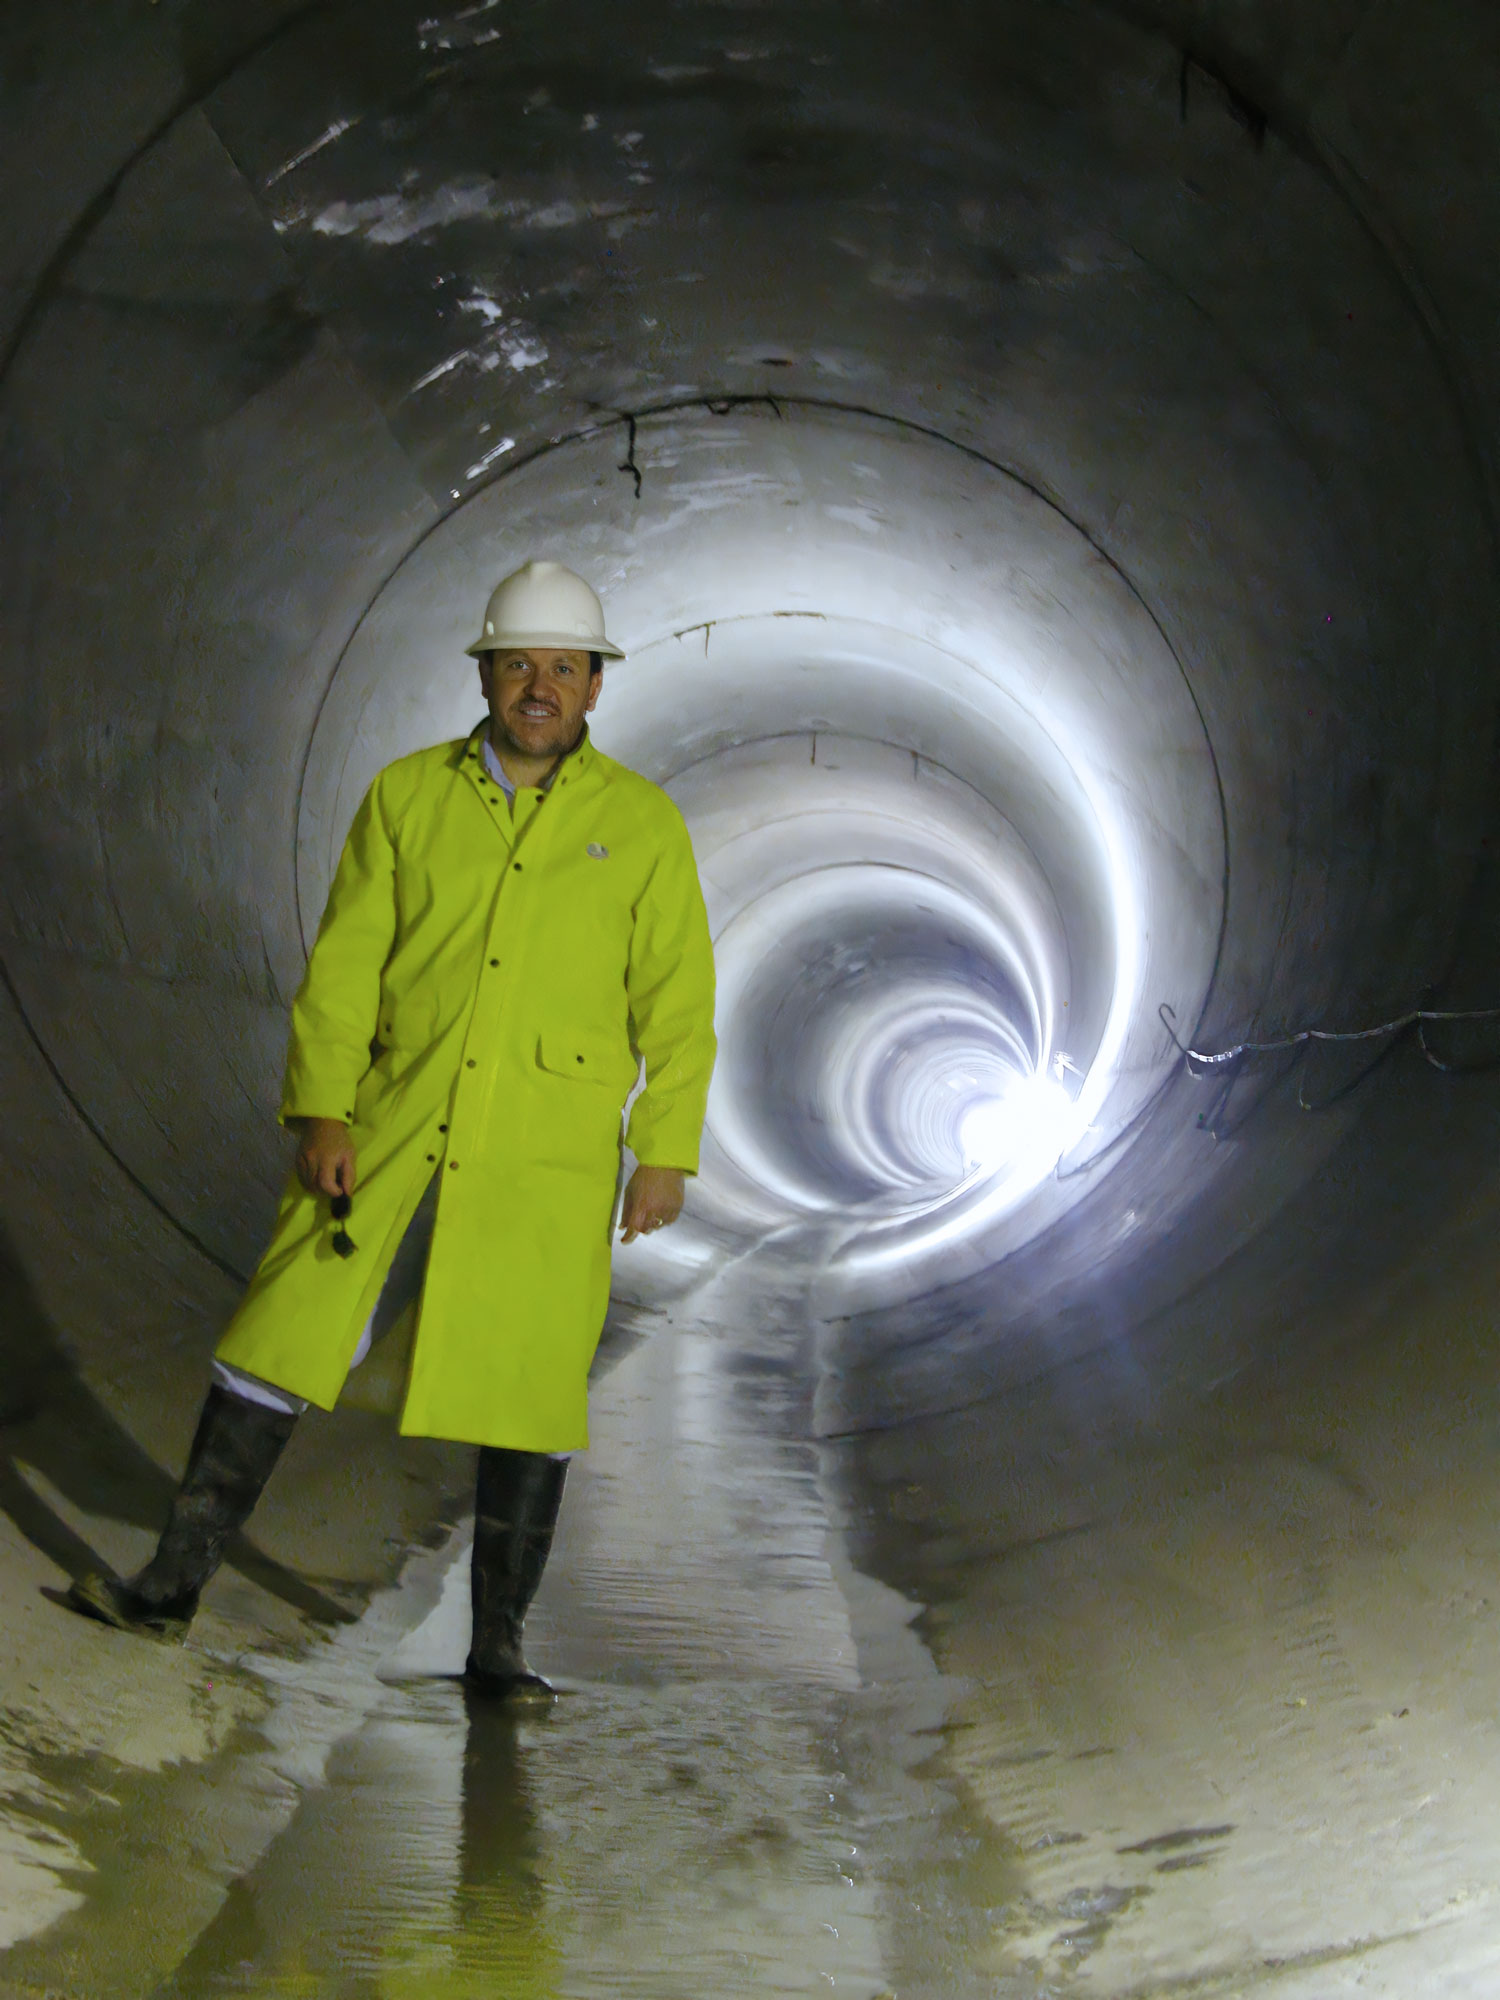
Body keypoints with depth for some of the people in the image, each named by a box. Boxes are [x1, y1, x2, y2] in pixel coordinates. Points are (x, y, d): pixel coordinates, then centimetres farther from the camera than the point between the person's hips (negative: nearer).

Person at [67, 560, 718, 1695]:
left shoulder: (642, 823, 3)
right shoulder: (408, 796, 6)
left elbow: (676, 1001, 3)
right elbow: (345, 964, 4)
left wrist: (667, 1155, -2)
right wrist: (321, 1112, -5)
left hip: (548, 1169, -1)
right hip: (394, 1142, 1)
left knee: (529, 1393, 1)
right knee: (282, 1337, -3)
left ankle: (498, 1644, 14)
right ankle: (175, 1585, 7)